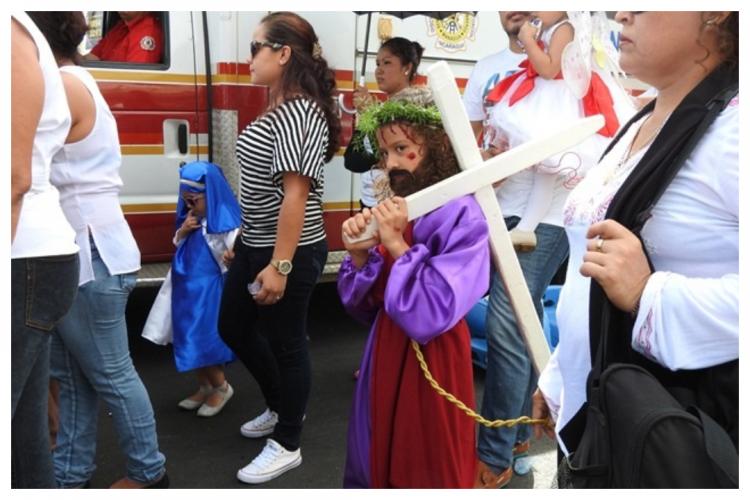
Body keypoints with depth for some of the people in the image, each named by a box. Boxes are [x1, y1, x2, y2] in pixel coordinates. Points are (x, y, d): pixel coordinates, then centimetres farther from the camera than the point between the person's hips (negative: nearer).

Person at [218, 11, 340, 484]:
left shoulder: (299, 114, -20)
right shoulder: (278, 109, 10)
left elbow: (296, 194, -25)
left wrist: (279, 266, -25)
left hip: (290, 253, -10)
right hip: (256, 245, 10)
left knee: (286, 345, 5)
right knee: (234, 327, 21)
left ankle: (286, 446, 25)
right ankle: (281, 407, 42)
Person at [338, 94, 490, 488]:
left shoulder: (463, 216, -17)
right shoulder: (394, 211, 3)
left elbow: (432, 316, -26)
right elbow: (363, 307, 6)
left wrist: (397, 245, -21)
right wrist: (359, 255, -12)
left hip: (431, 362, -7)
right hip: (384, 354, 7)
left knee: (425, 471, 12)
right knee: (373, 466, 21)